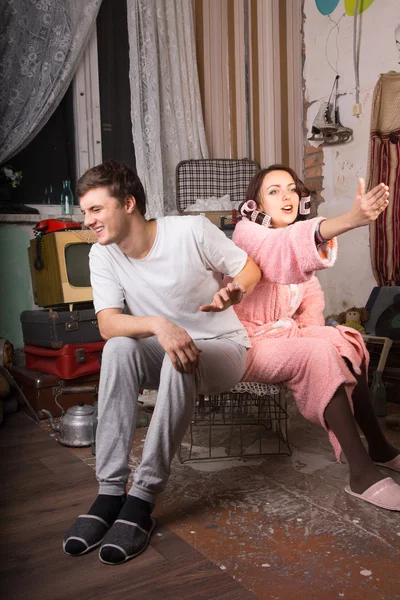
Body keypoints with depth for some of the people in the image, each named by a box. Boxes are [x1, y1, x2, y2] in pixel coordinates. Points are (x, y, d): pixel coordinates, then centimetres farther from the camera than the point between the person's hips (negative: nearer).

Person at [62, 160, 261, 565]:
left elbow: (250, 269, -5)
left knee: (182, 362, -37)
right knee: (118, 348, -29)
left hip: (222, 347, -3)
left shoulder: (192, 231, -17)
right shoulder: (102, 254, -7)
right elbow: (108, 323, -18)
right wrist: (158, 325, -37)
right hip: (161, 349, 3)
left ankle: (142, 500, -29)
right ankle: (110, 491, -25)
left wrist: (234, 291, -29)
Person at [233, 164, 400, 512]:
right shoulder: (246, 233, -14)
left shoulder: (295, 239, 11)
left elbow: (311, 292, 15)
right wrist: (351, 219, -51)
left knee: (345, 344, -11)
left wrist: (310, 328, -7)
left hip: (285, 337, 8)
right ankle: (362, 475, -27)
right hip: (245, 342, -8)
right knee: (319, 354, -28)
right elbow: (287, 243, -36)